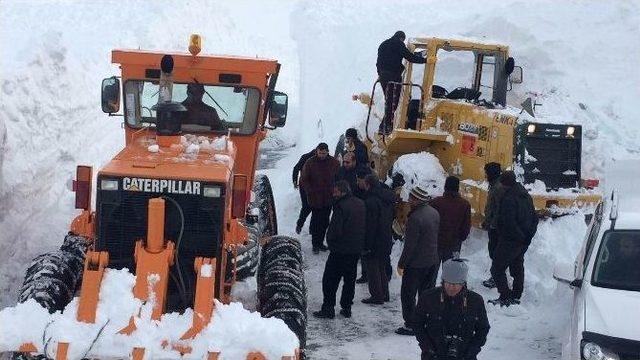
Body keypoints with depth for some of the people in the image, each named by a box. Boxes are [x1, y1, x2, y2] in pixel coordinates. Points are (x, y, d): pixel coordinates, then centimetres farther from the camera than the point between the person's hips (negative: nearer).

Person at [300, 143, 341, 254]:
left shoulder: (334, 163, 0)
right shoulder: (310, 163, -7)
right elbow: (303, 180, -2)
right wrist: (311, 192, -11)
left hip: (329, 198, 3)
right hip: (315, 199, -3)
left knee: (324, 222, 11)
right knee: (316, 222, -1)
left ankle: (320, 242, 24)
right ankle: (315, 244, 10)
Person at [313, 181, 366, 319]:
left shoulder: (341, 206, -21)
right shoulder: (361, 204, 4)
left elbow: (335, 230, -21)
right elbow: (364, 227, 12)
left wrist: (330, 242, -2)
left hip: (340, 250, -7)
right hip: (357, 249, 8)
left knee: (330, 280, 3)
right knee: (350, 279, 16)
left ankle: (328, 309, 4)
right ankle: (346, 308, 20)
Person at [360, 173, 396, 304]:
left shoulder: (371, 201, -23)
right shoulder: (388, 198, 5)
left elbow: (369, 226, -22)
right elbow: (391, 219, 13)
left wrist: (366, 245, -18)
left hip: (374, 242, -9)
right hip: (386, 240, 9)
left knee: (372, 269, 2)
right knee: (382, 268, 19)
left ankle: (377, 295, 6)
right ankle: (384, 294, 26)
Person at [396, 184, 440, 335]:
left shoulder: (415, 218, -25)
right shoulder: (434, 212, 2)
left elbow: (410, 245, -21)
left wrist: (402, 264, -13)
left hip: (416, 263, -8)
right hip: (434, 260, 8)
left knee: (408, 294, 4)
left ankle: (410, 325, 7)